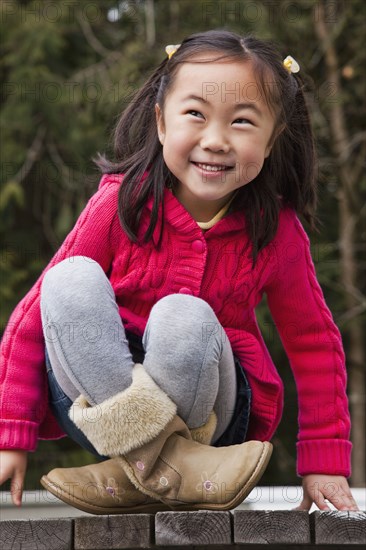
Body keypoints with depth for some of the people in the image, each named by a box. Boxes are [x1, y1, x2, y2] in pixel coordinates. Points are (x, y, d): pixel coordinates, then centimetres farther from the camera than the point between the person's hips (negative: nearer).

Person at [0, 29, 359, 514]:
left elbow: (315, 343, 4)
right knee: (74, 279, -27)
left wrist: (325, 462, -1)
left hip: (210, 409, 0)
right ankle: (164, 467, -29)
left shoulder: (276, 231, -7)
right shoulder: (122, 202, -11)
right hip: (94, 396, 0)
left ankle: (133, 474, -15)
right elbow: (39, 314, -7)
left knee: (184, 317, -32)